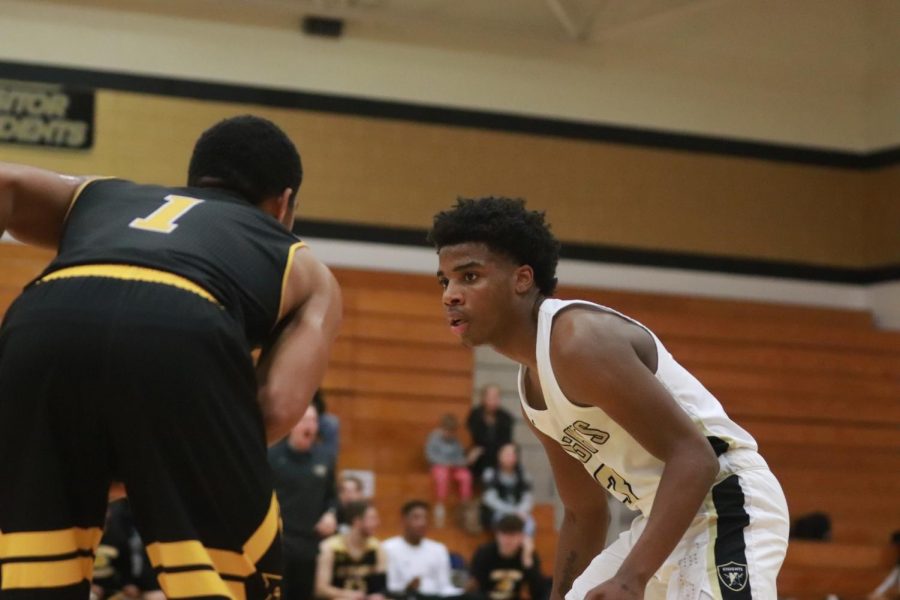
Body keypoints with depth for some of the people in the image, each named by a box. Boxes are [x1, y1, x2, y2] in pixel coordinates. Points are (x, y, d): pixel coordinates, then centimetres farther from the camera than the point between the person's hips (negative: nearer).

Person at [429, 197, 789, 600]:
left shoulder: (578, 340, -19)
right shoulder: (532, 388, 13)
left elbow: (694, 457, -25)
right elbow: (584, 513, 23)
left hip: (724, 508, -11)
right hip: (665, 522, 11)